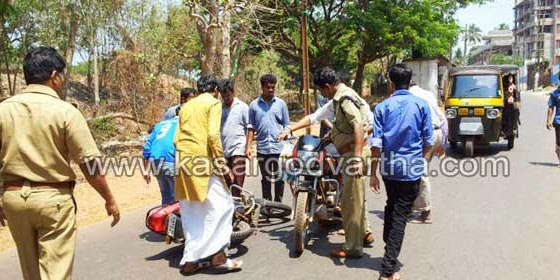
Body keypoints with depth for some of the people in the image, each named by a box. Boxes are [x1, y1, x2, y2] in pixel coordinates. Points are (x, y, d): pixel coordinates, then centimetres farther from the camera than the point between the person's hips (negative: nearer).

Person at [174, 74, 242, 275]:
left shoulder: (186, 106, 22)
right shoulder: (213, 103, 1)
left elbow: (176, 139, 17)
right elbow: (213, 134, -14)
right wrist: (221, 163, -11)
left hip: (183, 160, 8)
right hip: (202, 160, -7)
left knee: (191, 214, 11)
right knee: (221, 205, -1)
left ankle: (191, 260, 14)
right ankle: (217, 254, -6)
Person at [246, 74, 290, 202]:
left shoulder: (281, 104, 3)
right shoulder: (254, 105, 5)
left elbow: (287, 126, 6)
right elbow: (251, 128, 8)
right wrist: (248, 147, 1)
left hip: (279, 148, -1)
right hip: (262, 148, 1)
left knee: (279, 178, 6)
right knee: (266, 179, 10)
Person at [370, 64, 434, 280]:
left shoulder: (382, 107, -2)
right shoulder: (421, 105, -3)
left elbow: (376, 142, -6)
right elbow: (429, 140, -1)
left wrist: (373, 173, -1)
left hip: (389, 167, 2)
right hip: (412, 169, -2)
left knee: (391, 207, 24)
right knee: (400, 215, 0)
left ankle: (388, 245, 39)